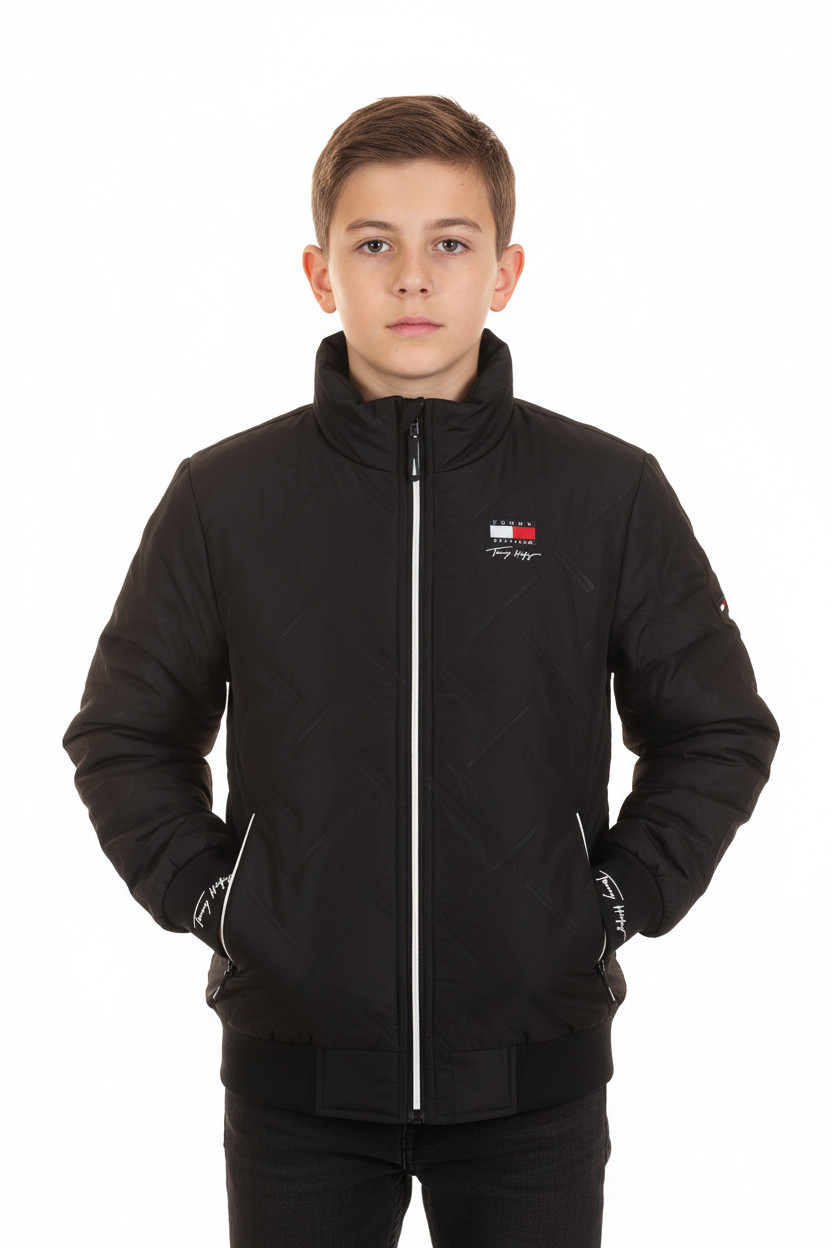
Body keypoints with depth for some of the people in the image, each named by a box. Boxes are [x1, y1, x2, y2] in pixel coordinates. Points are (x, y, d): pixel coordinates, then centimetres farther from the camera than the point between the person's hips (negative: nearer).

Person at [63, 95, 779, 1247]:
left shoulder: (610, 493, -1)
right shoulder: (225, 496, 0)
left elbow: (720, 732, 8)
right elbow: (123, 736, 9)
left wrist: (623, 896, -1)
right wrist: (204, 894, -2)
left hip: (534, 1070, 0)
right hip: (297, 1073, 0)